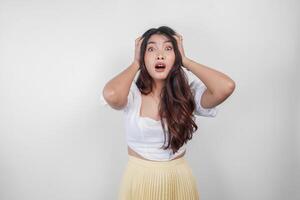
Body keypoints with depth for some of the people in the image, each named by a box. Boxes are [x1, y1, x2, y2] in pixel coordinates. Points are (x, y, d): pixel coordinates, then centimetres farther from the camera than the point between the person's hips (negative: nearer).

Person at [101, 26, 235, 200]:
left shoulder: (188, 93, -9)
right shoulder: (133, 94, -12)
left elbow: (227, 87, -27)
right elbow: (110, 94, -36)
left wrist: (185, 60, -15)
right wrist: (136, 63, -17)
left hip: (179, 179, 2)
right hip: (140, 178, -1)